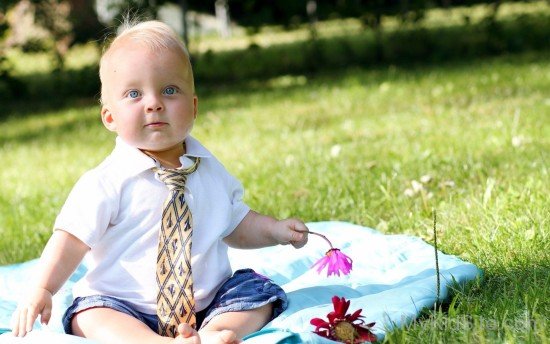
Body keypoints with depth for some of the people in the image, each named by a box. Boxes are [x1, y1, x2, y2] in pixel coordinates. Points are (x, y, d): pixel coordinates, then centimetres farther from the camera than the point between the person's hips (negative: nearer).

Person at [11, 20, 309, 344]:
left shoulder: (210, 171, 6)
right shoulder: (108, 182, -9)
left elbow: (235, 225, 20)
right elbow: (72, 238, -9)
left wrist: (276, 230, 5)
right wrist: (42, 290, -20)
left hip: (207, 301, 4)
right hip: (127, 309, -4)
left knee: (258, 291, -12)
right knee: (89, 314, -29)